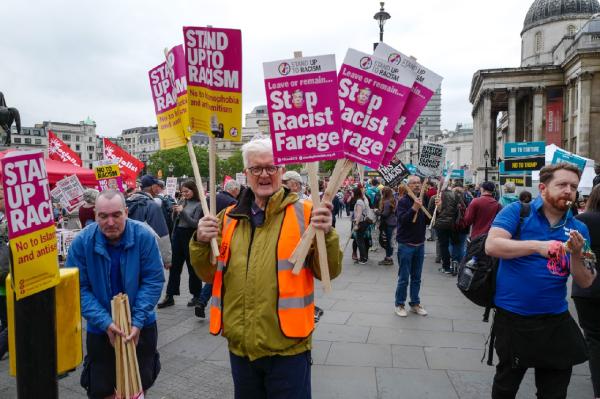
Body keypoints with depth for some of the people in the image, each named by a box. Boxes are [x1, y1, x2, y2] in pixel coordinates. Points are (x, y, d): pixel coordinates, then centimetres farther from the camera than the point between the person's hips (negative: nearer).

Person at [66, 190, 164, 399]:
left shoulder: (144, 236, -19)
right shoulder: (82, 242, -17)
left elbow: (153, 281, -14)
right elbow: (78, 288, -12)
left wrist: (138, 321, -19)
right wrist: (105, 322, -20)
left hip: (141, 326, 0)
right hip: (100, 329, 0)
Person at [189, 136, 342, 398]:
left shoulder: (304, 214, -6)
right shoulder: (229, 218, 5)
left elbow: (329, 271, -7)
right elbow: (208, 274, 8)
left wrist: (325, 235, -24)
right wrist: (201, 243, -10)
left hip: (287, 346, -4)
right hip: (240, 345, 4)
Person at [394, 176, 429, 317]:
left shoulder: (423, 201, 8)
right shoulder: (403, 201, -10)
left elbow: (427, 221, 11)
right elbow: (402, 220, -21)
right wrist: (414, 208, -32)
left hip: (420, 244, 6)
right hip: (406, 245, -5)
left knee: (416, 278, 13)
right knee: (404, 278, 1)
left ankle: (415, 303, 25)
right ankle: (399, 304, 14)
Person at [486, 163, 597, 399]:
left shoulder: (578, 228, 3)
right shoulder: (517, 212, -7)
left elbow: (585, 283, 2)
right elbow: (491, 246, -21)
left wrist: (576, 254, -17)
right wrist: (537, 246, -30)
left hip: (556, 320, 4)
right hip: (513, 317, -3)